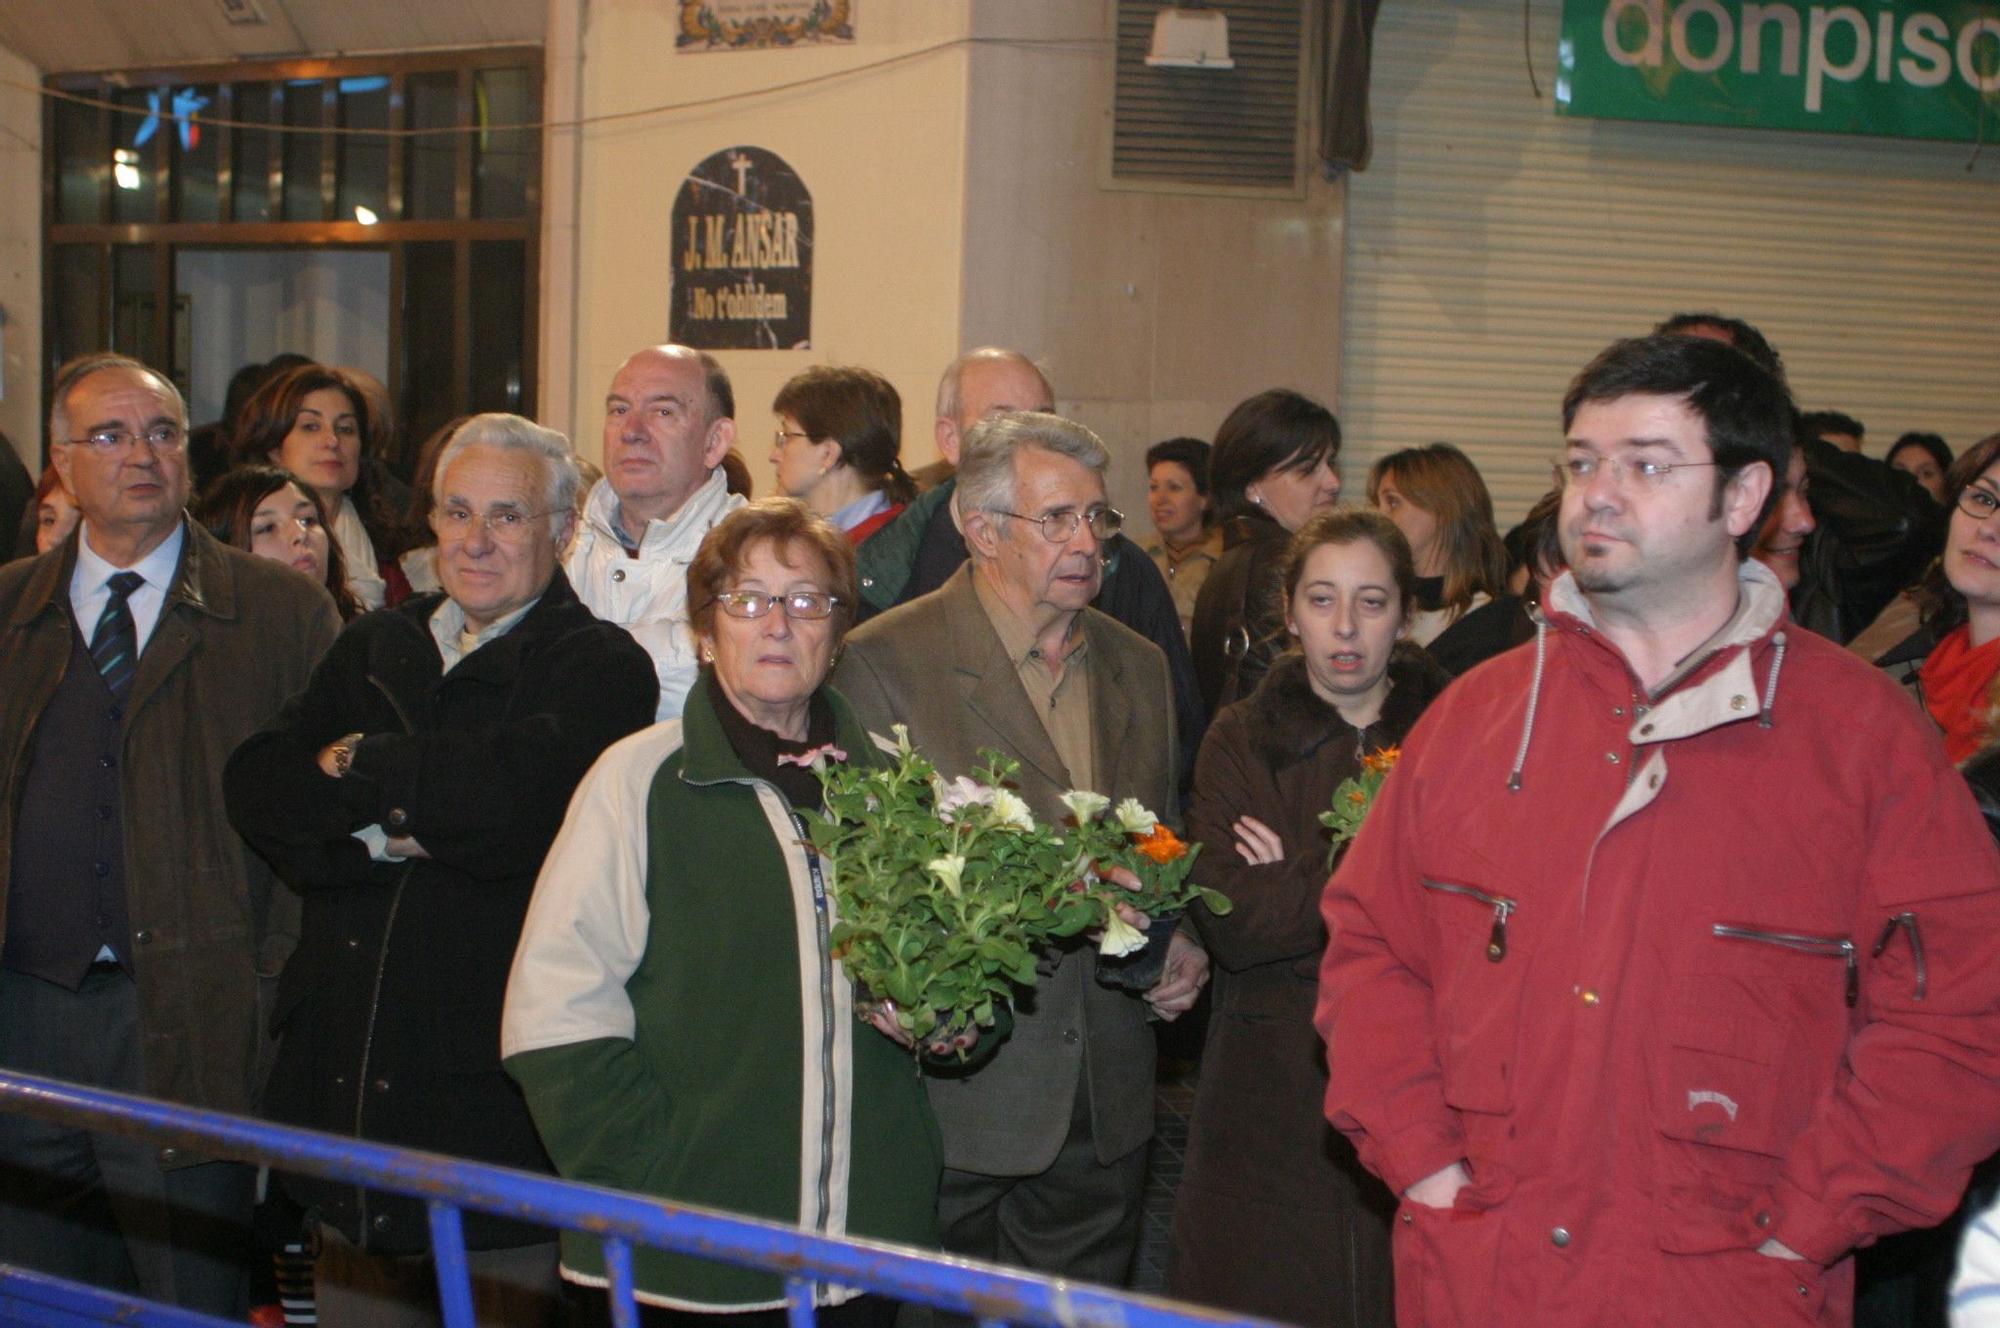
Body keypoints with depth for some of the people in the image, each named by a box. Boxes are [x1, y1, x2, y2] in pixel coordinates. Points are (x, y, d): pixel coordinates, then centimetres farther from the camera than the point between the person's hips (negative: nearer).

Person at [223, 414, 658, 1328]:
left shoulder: (601, 667, -3)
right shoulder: (374, 647, 16)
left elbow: (521, 789, -22)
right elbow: (256, 787, 2)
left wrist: (358, 769, -7)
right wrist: (379, 827, -16)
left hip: (495, 1098, -5)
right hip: (347, 1082, 5)